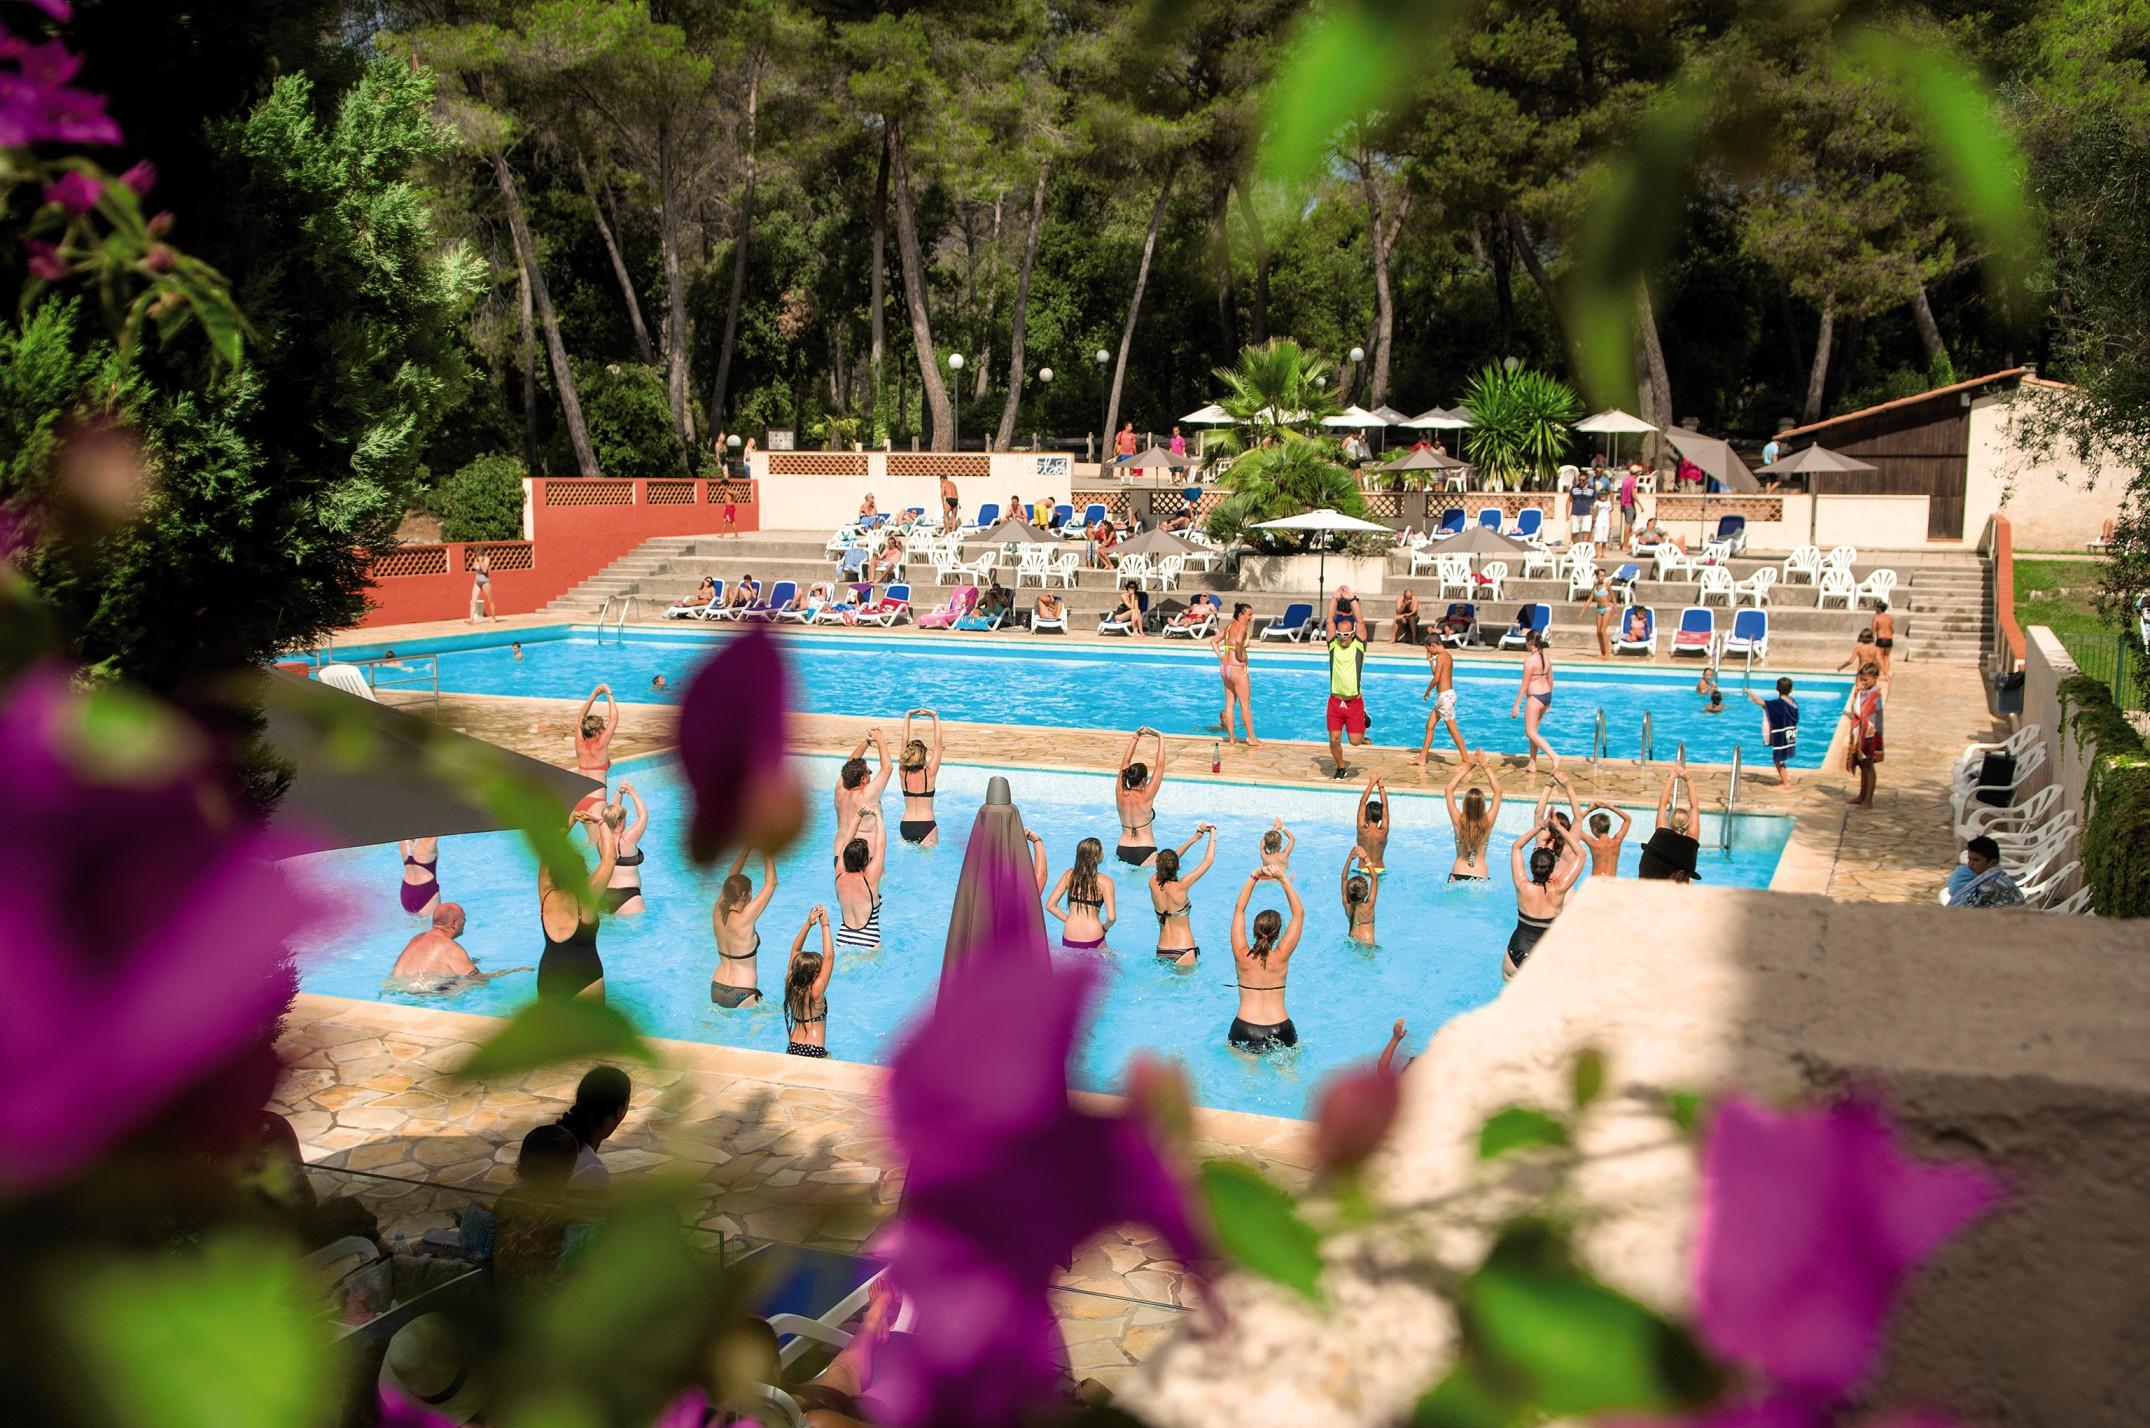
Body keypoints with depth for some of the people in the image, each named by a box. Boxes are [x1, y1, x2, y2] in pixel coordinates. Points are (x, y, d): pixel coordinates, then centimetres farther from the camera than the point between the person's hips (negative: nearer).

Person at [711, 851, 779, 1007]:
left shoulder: (718, 913, -4)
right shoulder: (745, 919, -21)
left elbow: (732, 878, 8)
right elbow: (771, 883, -16)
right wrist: (767, 852, -8)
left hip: (717, 989, 7)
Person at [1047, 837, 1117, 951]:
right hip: (1093, 940, -4)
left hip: (1069, 939, 4)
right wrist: (1105, 928, 8)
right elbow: (1111, 917, -12)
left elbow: (1050, 905, 3)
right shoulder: (1105, 882, -8)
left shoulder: (1069, 875, 3)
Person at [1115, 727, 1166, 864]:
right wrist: (1161, 738, -4)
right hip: (1145, 853, -5)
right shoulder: (1146, 796, -12)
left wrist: (1136, 736, 10)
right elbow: (1159, 766, -9)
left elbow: (1125, 761, 8)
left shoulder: (1120, 793, 0)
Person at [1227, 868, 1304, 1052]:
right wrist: (1284, 880, -1)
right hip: (1280, 1032, 0)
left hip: (1244, 1030, 0)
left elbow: (1239, 909, 4)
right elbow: (1299, 913, 0)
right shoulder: (1281, 957, -6)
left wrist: (1253, 877, 4)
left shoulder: (1242, 956, -4)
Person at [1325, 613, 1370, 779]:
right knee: (1334, 740, -1)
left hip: (1354, 702, -2)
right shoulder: (1333, 645, 2)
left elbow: (1359, 621, -6)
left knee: (1355, 741, -1)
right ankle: (1341, 769, 21)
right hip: (1335, 701, 2)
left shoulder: (1359, 645, -2)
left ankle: (1362, 727, 33)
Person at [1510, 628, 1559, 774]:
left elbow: (1524, 684, -17)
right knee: (1532, 730, 18)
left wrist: (1516, 705, -12)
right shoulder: (1547, 657, 6)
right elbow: (1550, 680, 14)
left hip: (1535, 697, -8)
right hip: (1546, 695, 8)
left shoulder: (1530, 660, -18)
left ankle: (1555, 757, -15)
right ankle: (1532, 764, 22)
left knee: (1531, 733, -2)